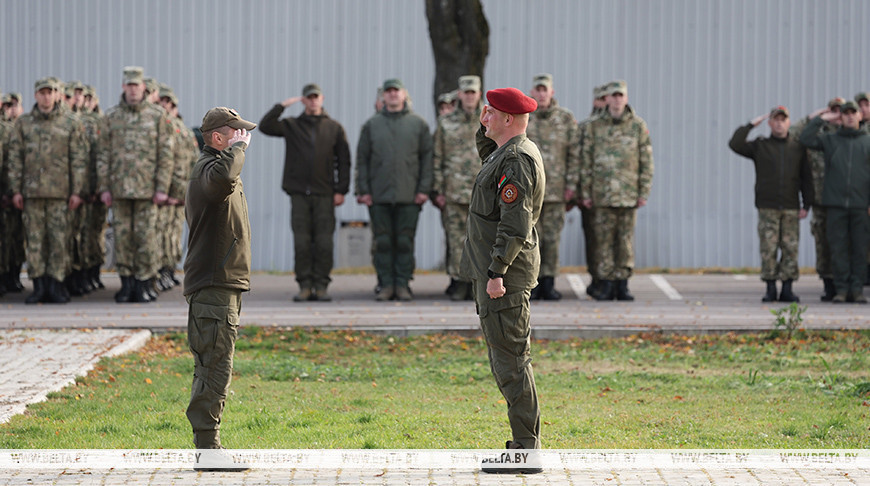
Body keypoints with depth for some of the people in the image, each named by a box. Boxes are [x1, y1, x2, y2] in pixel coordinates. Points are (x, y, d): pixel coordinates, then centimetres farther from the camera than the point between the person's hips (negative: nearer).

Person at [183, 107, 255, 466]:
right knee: (215, 369, -11)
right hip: (214, 286, -11)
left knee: (211, 369, 15)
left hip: (222, 286, 11)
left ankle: (207, 445, 21)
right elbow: (222, 177, -40)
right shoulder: (208, 167, -15)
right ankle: (206, 444, -10)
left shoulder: (209, 167, 21)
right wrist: (238, 147, -24)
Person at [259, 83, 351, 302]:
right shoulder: (291, 125, 10)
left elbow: (343, 161, 9)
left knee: (324, 243, -4)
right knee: (301, 242, -3)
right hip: (299, 193, 0)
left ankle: (321, 286, 1)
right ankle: (304, 286, 2)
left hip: (324, 194, 0)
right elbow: (265, 126, -3)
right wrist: (282, 106, -7)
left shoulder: (334, 128, 10)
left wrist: (341, 190, 1)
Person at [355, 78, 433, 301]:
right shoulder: (372, 125, 9)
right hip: (379, 196, 1)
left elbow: (427, 157, 6)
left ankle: (403, 284, 5)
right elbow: (362, 159, 8)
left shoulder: (418, 124, 7)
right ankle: (386, 285, 6)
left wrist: (424, 189, -3)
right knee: (382, 242, 1)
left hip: (409, 196, -1)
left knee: (405, 241, 0)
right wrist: (363, 190, 0)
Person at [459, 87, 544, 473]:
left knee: (510, 359, -9)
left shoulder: (517, 160, -18)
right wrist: (485, 131, 23)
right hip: (495, 269, 11)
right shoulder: (511, 151, 14)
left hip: (504, 271, -11)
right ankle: (525, 445, 17)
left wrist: (496, 272, -26)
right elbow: (488, 159, 40)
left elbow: (515, 224, -24)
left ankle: (525, 451, -8)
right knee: (507, 358, 14)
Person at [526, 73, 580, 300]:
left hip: (556, 189, 1)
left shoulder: (566, 118, 5)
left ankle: (548, 283, 8)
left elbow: (574, 153, 6)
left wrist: (571, 184, 0)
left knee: (552, 238, 2)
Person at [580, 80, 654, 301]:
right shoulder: (595, 127, 5)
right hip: (602, 195, 0)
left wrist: (644, 192, -1)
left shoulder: (638, 126, 4)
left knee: (626, 240, 3)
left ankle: (622, 285, 8)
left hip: (629, 194, 0)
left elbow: (646, 162, 4)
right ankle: (606, 286, 4)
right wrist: (585, 192, 1)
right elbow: (586, 161, 6)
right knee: (604, 240, 0)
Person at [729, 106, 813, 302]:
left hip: (791, 208, 1)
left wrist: (807, 205, 5)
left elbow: (806, 177, 12)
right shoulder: (760, 146, 9)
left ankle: (787, 290, 3)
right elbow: (735, 145, -4)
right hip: (767, 207, -1)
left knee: (790, 248, -2)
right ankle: (770, 289, 1)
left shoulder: (798, 147, 11)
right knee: (768, 249, -5)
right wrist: (752, 124, 0)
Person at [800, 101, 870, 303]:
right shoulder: (830, 140, 11)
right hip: (836, 204, 0)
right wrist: (820, 119, 1)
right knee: (838, 248, -1)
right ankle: (841, 288, 3)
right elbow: (806, 139, -1)